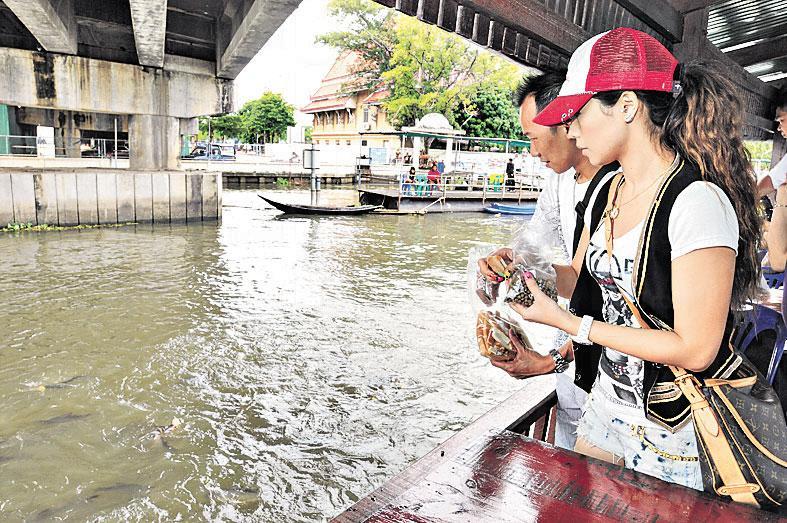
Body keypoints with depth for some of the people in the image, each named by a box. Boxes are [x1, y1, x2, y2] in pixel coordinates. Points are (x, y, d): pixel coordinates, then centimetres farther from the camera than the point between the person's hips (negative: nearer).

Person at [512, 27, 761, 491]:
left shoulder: (697, 201, -25)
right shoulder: (607, 192, -1)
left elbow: (695, 349, -25)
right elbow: (580, 275, 12)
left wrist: (567, 322, -23)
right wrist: (524, 273, -8)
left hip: (676, 423, -7)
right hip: (610, 395, 7)